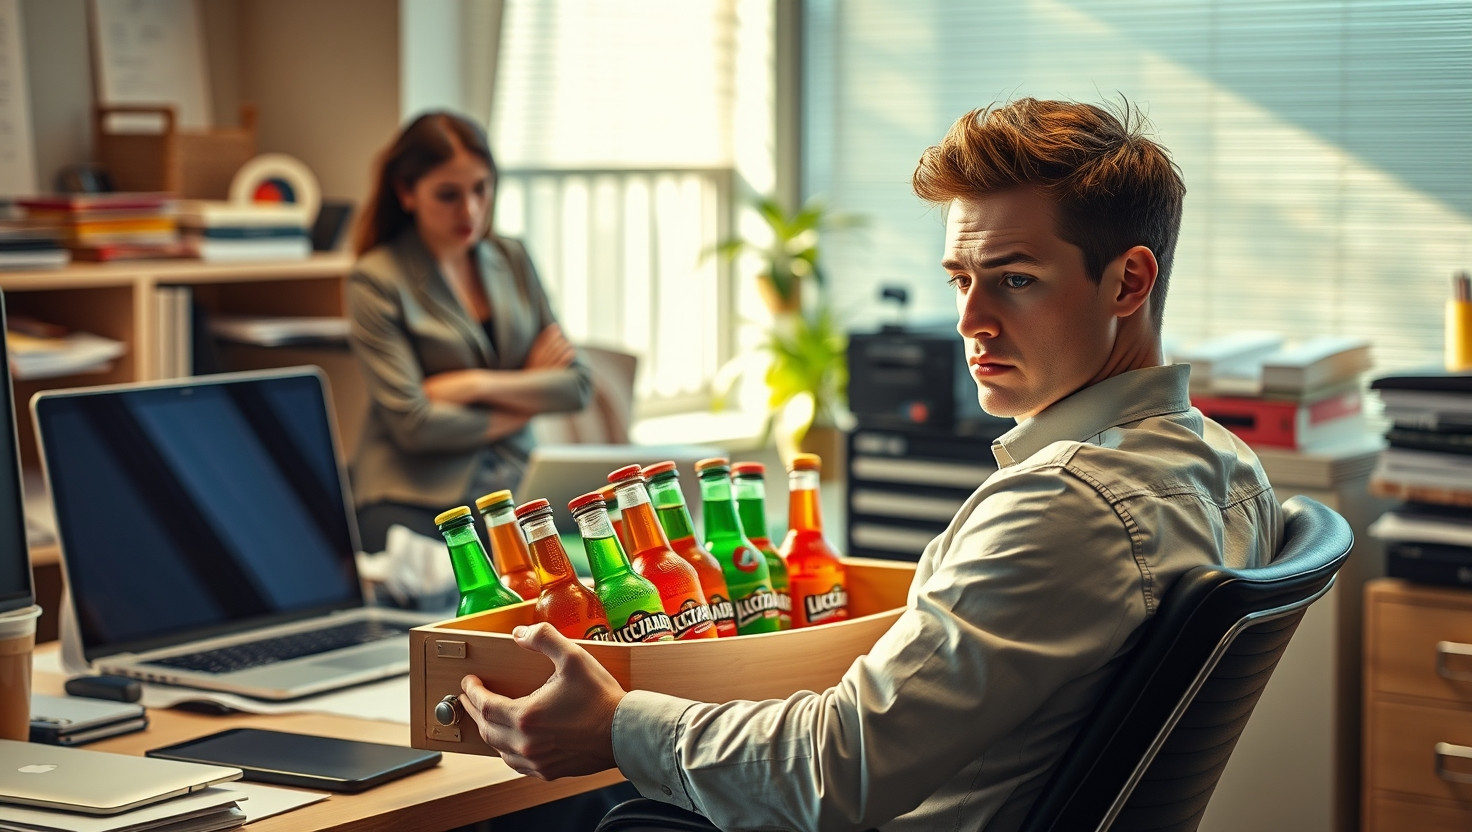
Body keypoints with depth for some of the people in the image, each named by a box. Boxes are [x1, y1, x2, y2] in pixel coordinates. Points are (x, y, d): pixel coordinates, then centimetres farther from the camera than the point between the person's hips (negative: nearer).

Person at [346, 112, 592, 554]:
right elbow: (414, 425, -10)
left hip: (514, 486, 4)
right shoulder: (375, 281, -3)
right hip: (415, 498, -4)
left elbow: (577, 386, 10)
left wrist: (479, 384, -5)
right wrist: (527, 398, 4)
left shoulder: (512, 259, 15)